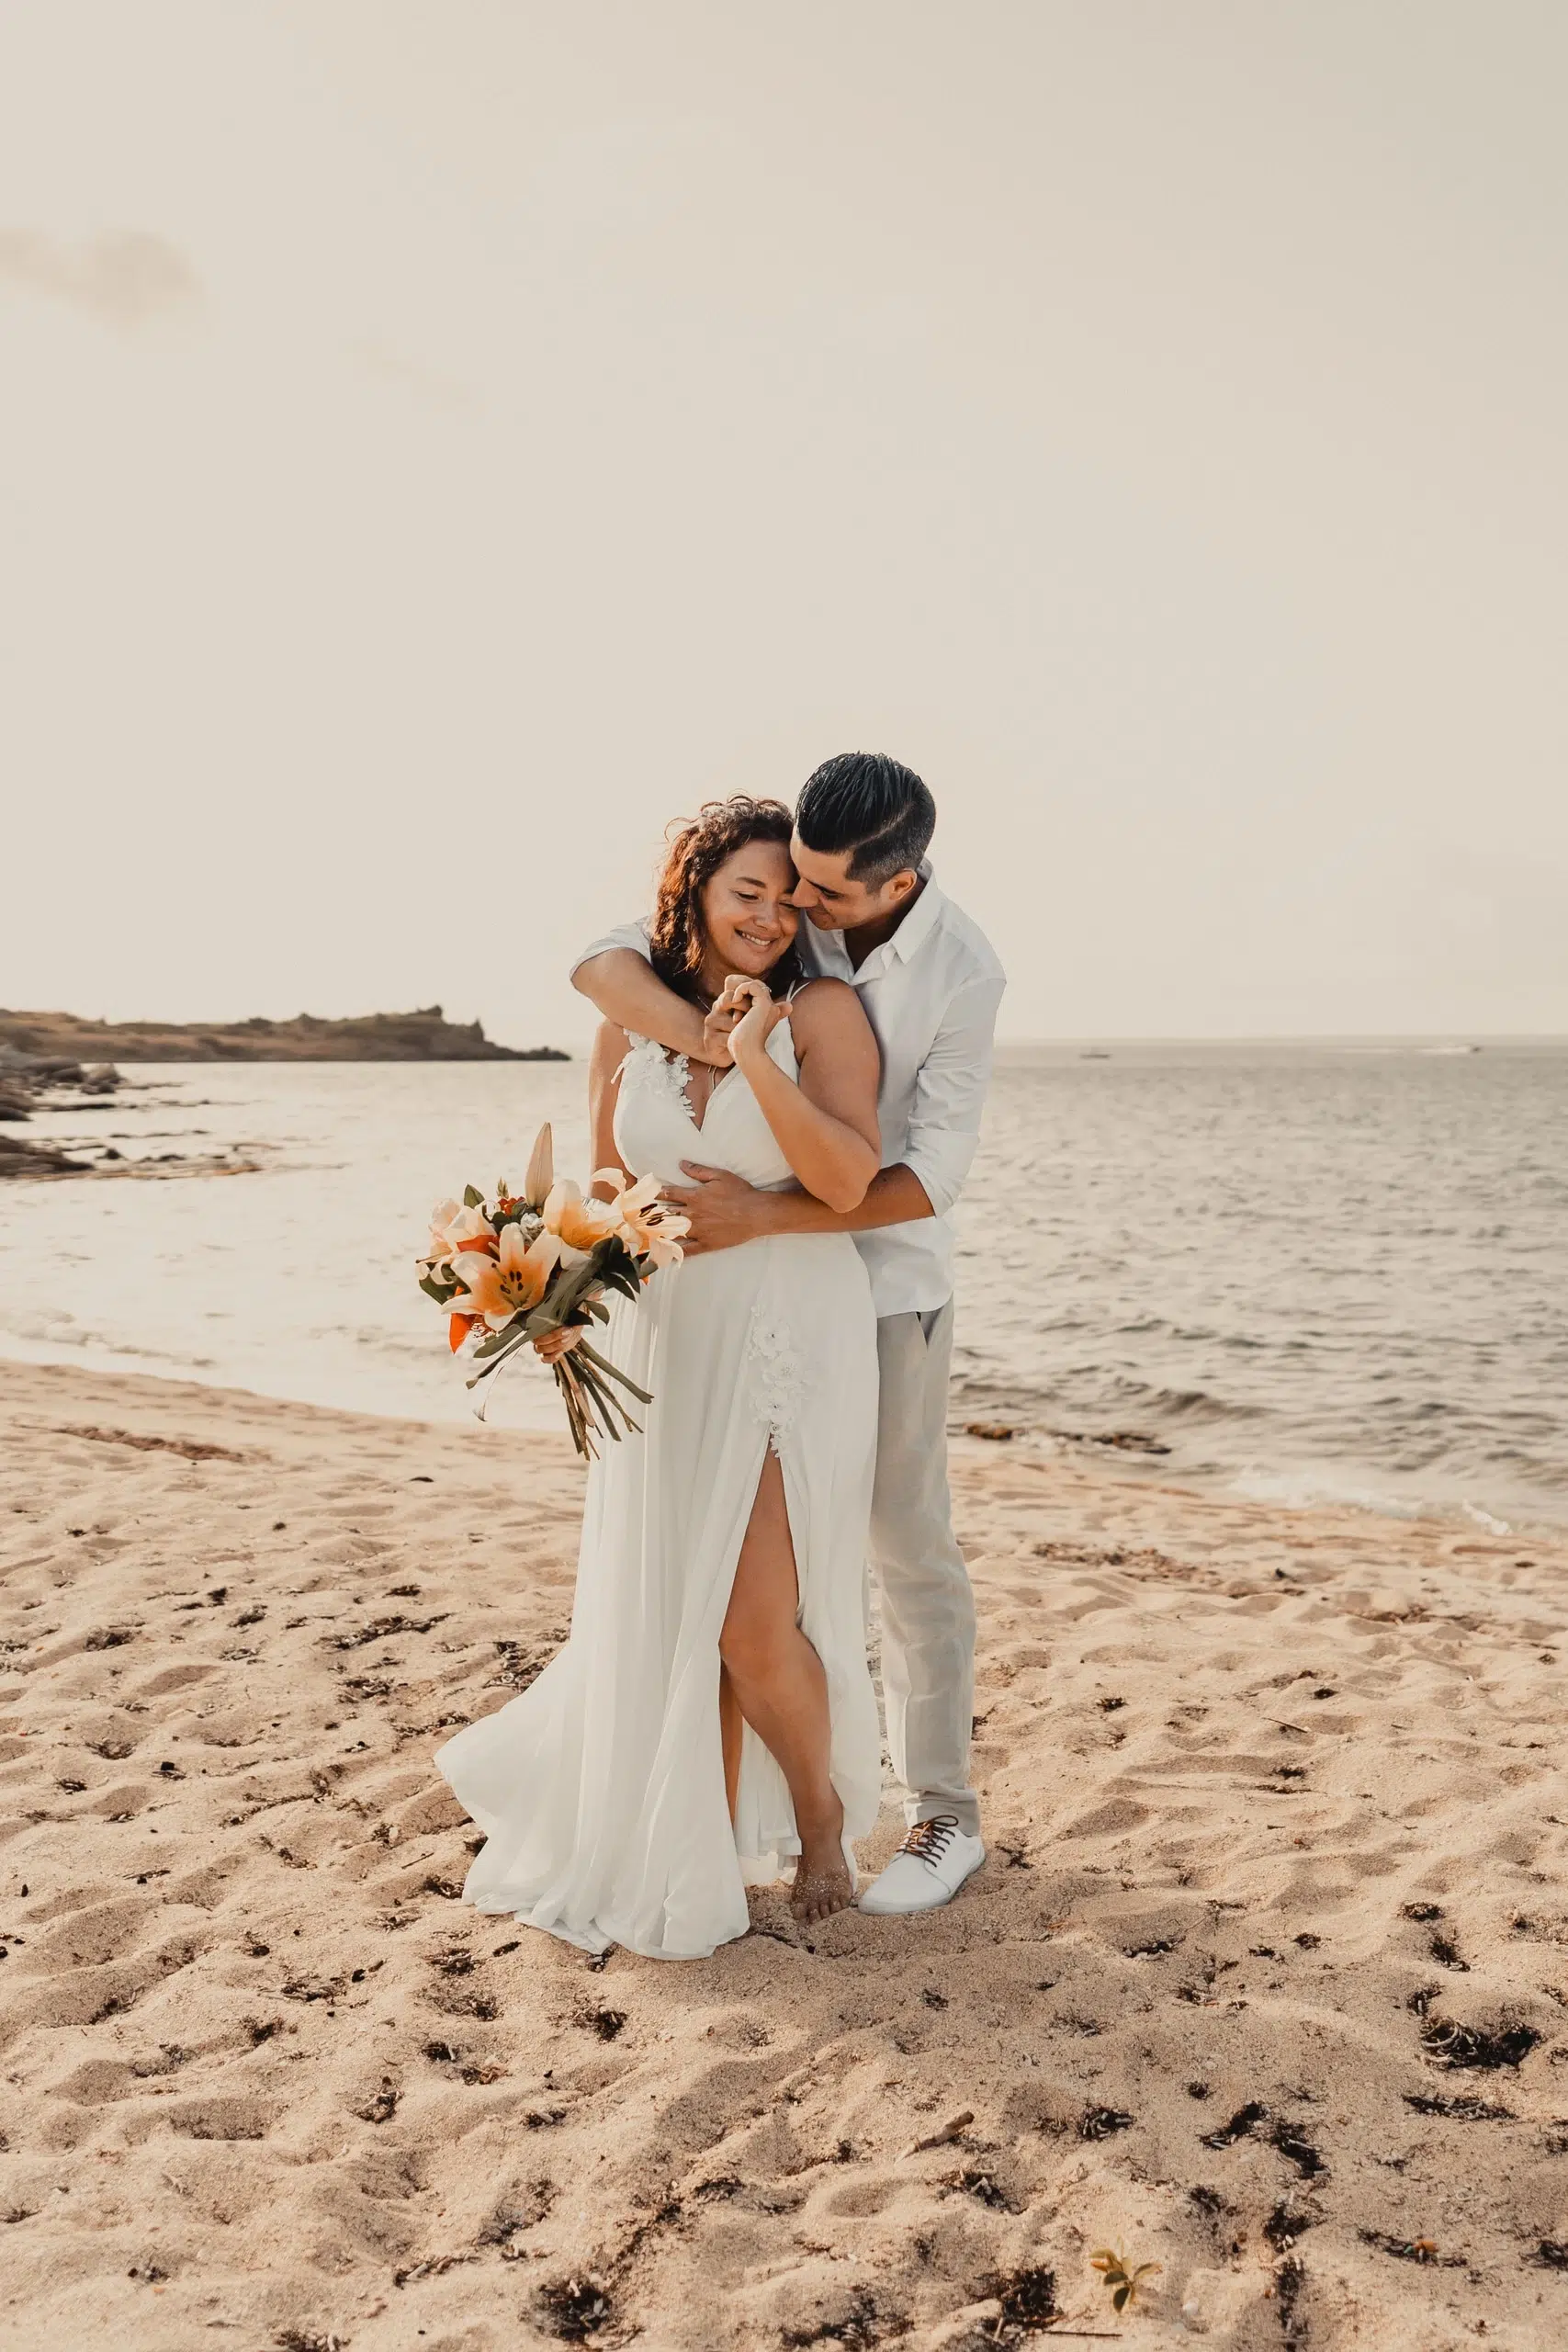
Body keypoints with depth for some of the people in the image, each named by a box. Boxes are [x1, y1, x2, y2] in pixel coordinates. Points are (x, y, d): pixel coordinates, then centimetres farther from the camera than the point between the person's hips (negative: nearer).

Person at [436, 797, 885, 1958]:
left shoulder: (823, 1012, -6)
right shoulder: (629, 1027, 6)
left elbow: (849, 1181, -18)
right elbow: (609, 1185, 13)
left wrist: (756, 1060, -23)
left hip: (789, 1342, -4)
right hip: (664, 1342, 4)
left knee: (754, 1619, -6)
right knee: (676, 1614, 10)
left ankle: (820, 1813, 24)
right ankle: (706, 1854, 28)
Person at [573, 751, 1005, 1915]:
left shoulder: (966, 973, -20)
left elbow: (931, 1179, -23)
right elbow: (602, 963, -18)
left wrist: (760, 1215, -32)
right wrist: (710, 1042, -37)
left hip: (886, 1277, -4)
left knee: (907, 1545, 3)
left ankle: (946, 1815, 17)